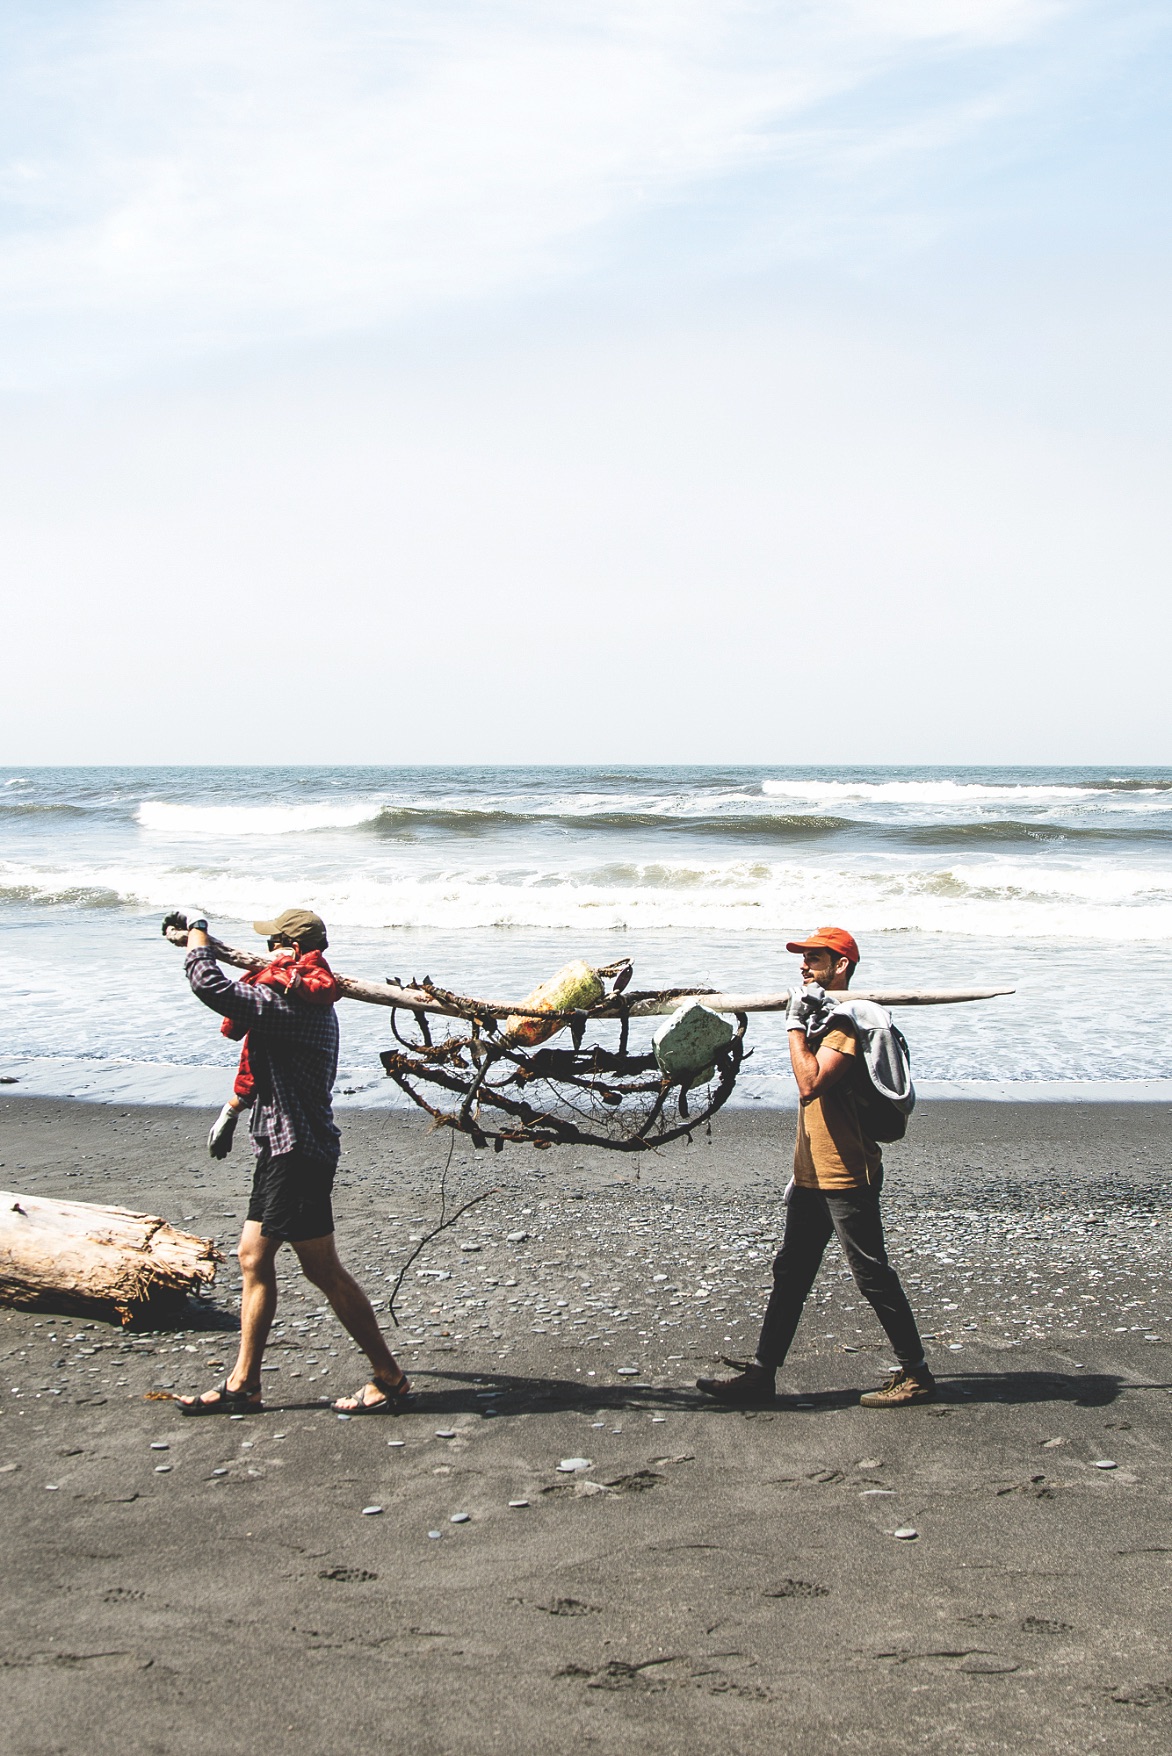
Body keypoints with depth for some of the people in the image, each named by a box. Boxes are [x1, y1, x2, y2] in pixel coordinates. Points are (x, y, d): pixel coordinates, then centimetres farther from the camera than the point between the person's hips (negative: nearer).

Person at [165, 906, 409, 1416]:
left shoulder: (288, 1008, -21)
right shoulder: (308, 1004, 12)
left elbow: (210, 986, -26)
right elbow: (248, 996, 30)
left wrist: (196, 928, -11)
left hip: (298, 1154, -11)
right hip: (283, 1149, 11)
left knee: (323, 1270, -3)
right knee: (253, 1258, 13)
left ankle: (389, 1378, 6)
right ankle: (242, 1385, 19)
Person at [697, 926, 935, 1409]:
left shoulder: (847, 1023, -16)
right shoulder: (821, 1017, 17)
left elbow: (810, 1085, -28)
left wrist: (796, 1026, -21)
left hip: (847, 1175, -10)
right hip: (812, 1175, 10)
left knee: (871, 1273, -2)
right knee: (789, 1272, 10)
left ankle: (915, 1374, 8)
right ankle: (761, 1374, 13)